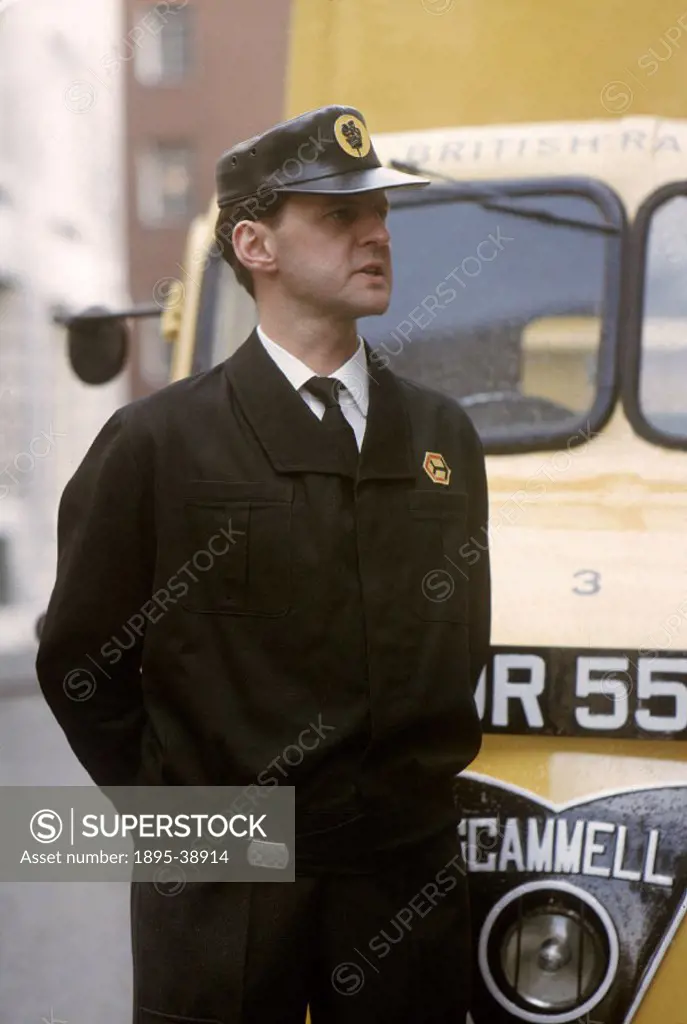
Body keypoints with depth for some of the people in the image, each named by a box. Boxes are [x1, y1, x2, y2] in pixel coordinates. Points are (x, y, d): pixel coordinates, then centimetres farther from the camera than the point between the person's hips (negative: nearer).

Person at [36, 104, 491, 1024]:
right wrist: (170, 812, 2)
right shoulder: (157, 441, -5)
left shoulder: (444, 434, 9)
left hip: (411, 879, 4)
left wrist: (429, 776, 12)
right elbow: (77, 662, 0)